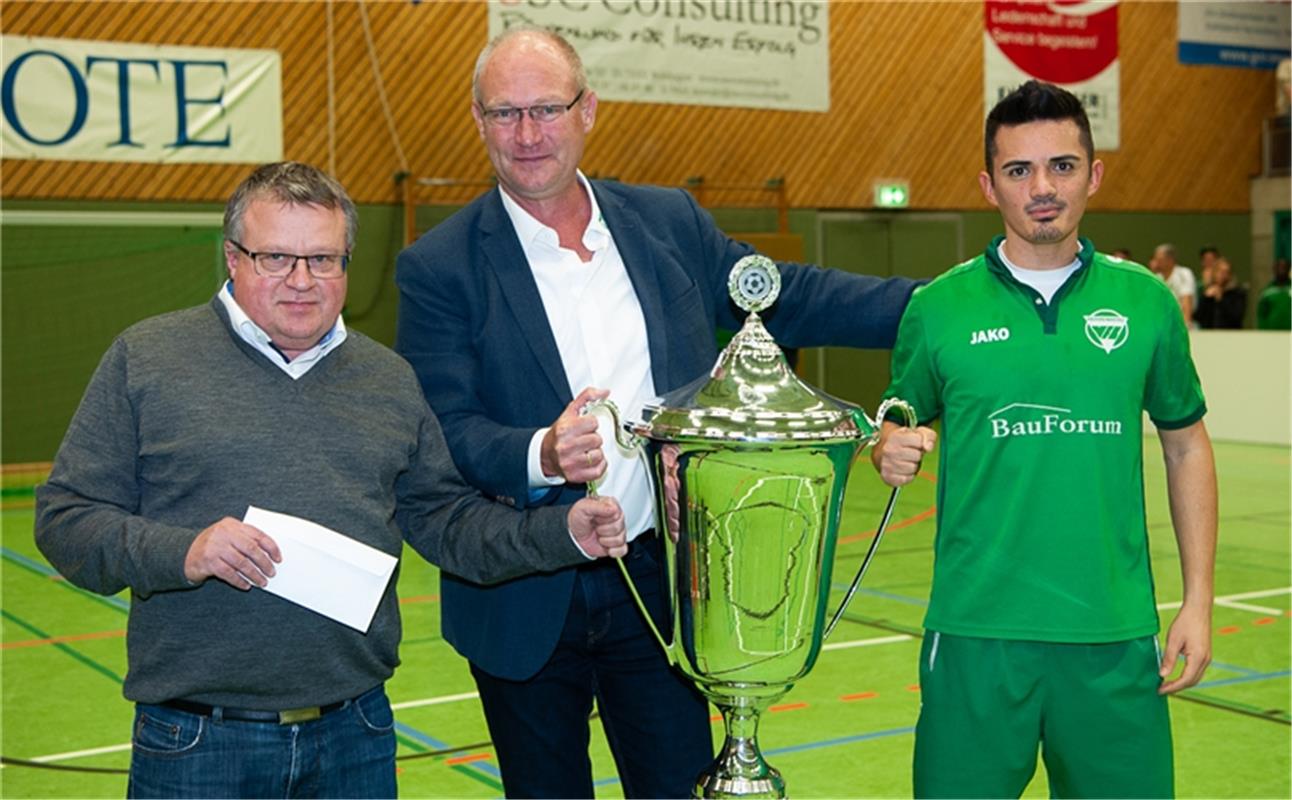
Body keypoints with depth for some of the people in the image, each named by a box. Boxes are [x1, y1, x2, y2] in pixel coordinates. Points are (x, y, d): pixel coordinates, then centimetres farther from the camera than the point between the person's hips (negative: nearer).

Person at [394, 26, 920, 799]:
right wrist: (540, 454, -32)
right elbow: (442, 429, -12)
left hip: (660, 584, 2)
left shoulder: (669, 223, 4)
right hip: (525, 605, -2)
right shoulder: (440, 267, -7)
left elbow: (789, 298, 13)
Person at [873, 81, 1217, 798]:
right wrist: (891, 450, -13)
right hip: (976, 630, -1)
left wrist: (1198, 600, 6)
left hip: (1115, 634, 1)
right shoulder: (937, 307, 0)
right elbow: (897, 428, 12)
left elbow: (1185, 444, 11)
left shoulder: (1145, 301, 4)